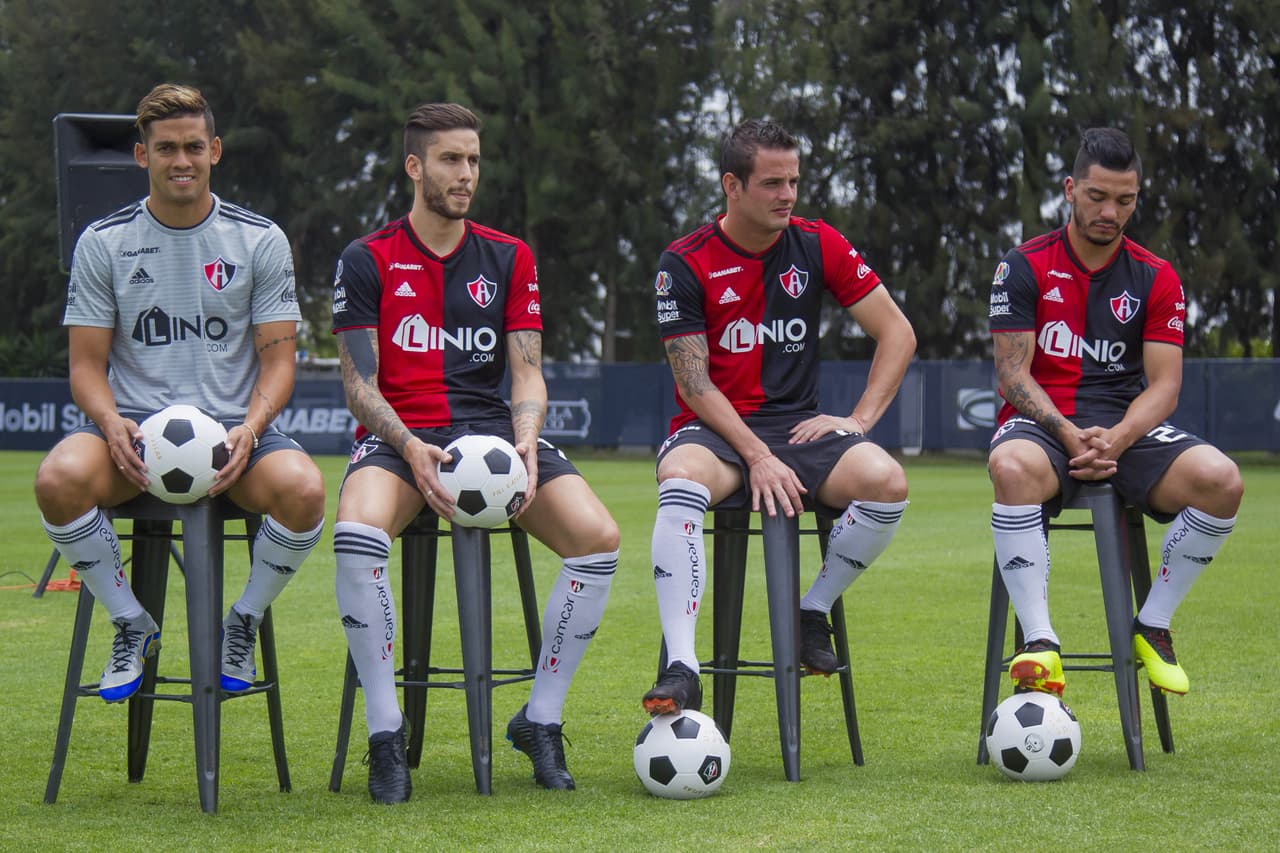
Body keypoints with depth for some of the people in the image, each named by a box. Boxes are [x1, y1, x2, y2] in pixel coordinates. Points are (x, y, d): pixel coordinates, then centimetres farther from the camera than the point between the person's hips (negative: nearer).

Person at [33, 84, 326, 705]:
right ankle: (132, 624, -7)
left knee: (302, 488, -34)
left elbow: (278, 360, 4)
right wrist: (112, 423, -18)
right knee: (59, 479, -34)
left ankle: (242, 626, -3)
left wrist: (249, 429, -17)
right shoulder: (103, 241, 7)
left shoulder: (261, 240, 7)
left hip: (233, 426, 0)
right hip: (135, 426, 0)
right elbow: (87, 364, 5)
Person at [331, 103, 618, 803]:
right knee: (356, 534, -38)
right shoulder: (367, 261, 6)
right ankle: (385, 734, -24)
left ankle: (540, 720, -7)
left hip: (490, 425, 3)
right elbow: (359, 383, -1)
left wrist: (525, 441, -14)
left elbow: (526, 373, 9)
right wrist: (411, 448, -20)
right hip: (398, 433, -3)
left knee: (598, 537, -24)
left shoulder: (510, 259, 14)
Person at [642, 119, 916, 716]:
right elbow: (694, 380, -7)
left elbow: (898, 334, 8)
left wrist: (859, 420, -4)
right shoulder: (684, 264, -3)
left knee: (887, 482, -28)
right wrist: (757, 456, -19)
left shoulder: (817, 245, 5)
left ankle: (813, 612, -4)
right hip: (713, 430, -3)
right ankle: (681, 671, -42)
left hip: (798, 425, 3)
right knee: (681, 483, -39)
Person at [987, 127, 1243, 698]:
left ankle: (1152, 628, -9)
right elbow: (1012, 373, -2)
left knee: (1220, 480, -27)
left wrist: (1118, 438, -19)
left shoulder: (1156, 279, 10)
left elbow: (1164, 384, 2)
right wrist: (1068, 434, -20)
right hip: (1042, 421, -2)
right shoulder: (1025, 268, 4)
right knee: (1011, 468, -41)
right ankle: (1040, 645, -38)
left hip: (1126, 426, 2)